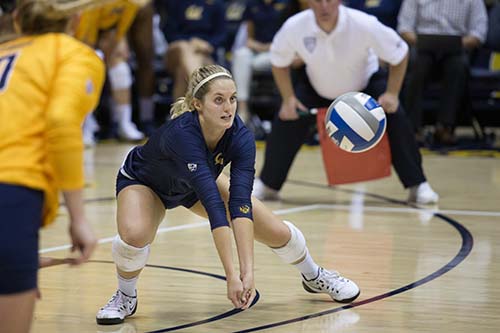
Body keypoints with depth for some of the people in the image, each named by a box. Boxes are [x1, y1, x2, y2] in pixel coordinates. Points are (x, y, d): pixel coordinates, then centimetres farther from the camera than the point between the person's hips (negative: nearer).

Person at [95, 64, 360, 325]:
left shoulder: (240, 137, -29)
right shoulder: (181, 134, -43)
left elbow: (240, 204, -37)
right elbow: (213, 205, -49)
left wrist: (247, 271, -47)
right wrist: (231, 275, -52)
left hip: (195, 186, 4)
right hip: (143, 182, -4)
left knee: (277, 232, -2)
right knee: (134, 235, -37)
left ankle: (313, 275, 33)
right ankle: (126, 296, -4)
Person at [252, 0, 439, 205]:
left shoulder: (364, 25, -34)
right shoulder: (294, 27, -28)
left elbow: (399, 55, -20)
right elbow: (279, 62, -8)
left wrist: (392, 94, -26)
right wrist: (288, 98, -17)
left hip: (365, 83, -1)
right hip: (316, 87, 2)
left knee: (395, 118, -23)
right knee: (286, 119, -17)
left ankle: (417, 186, -10)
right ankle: (267, 185, 3)